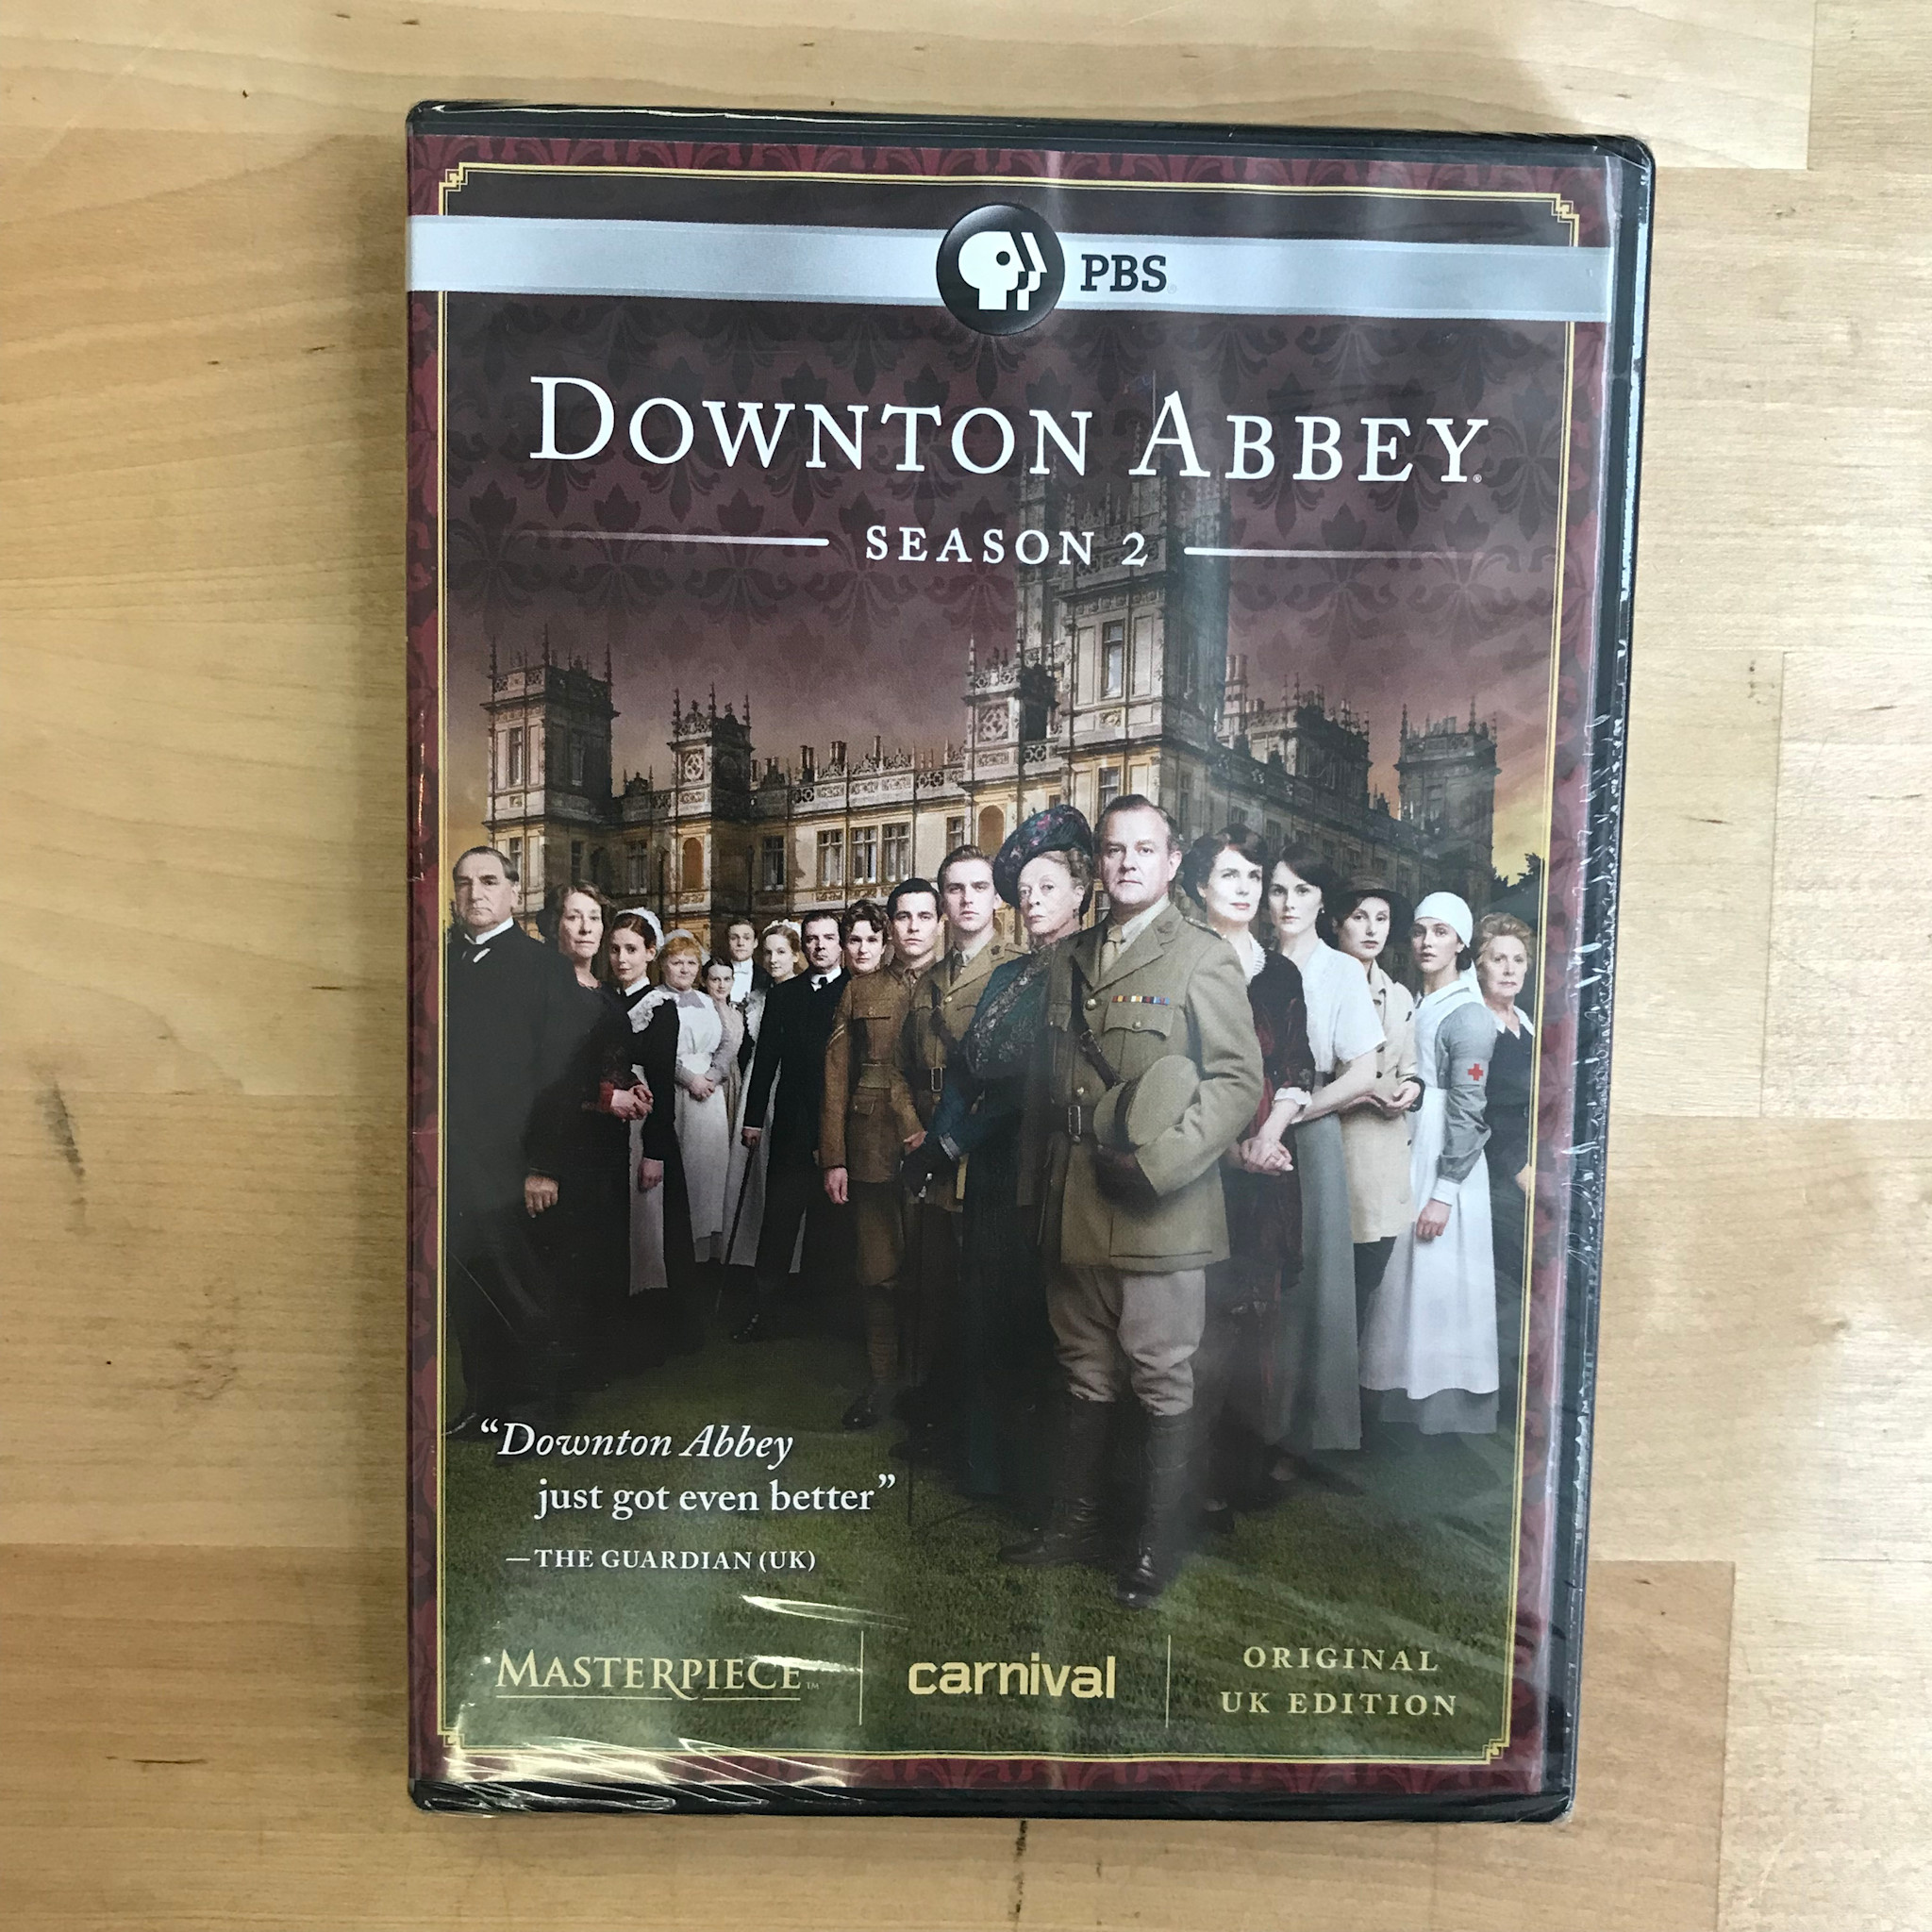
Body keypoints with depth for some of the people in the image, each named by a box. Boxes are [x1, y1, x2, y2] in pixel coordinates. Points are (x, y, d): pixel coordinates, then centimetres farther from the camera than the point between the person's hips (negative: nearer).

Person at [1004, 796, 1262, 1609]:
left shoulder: (1205, 957, -3)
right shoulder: (1068, 960, 14)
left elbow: (1239, 1079, -9)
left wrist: (1159, 1161, -19)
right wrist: (1048, 1183, 11)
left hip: (1161, 1212, -5)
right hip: (1076, 1209, 6)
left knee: (1163, 1386, 4)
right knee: (1085, 1379, 17)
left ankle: (1156, 1545, 19)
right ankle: (1074, 1521, 31)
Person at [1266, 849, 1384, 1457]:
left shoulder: (1342, 971, 0)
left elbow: (1361, 1075, -5)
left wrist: (1286, 1115, -10)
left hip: (1309, 1136, -2)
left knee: (1307, 1284, 3)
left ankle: (1305, 1435, 15)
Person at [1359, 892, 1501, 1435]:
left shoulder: (1469, 1016, -11)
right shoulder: (1413, 1008, 12)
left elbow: (1468, 1111, -15)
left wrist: (1443, 1192, -17)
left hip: (1445, 1167, -7)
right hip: (1404, 1161, 7)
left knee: (1441, 1291, -2)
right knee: (1402, 1285, 11)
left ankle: (1448, 1419, 10)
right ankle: (1406, 1410, 23)